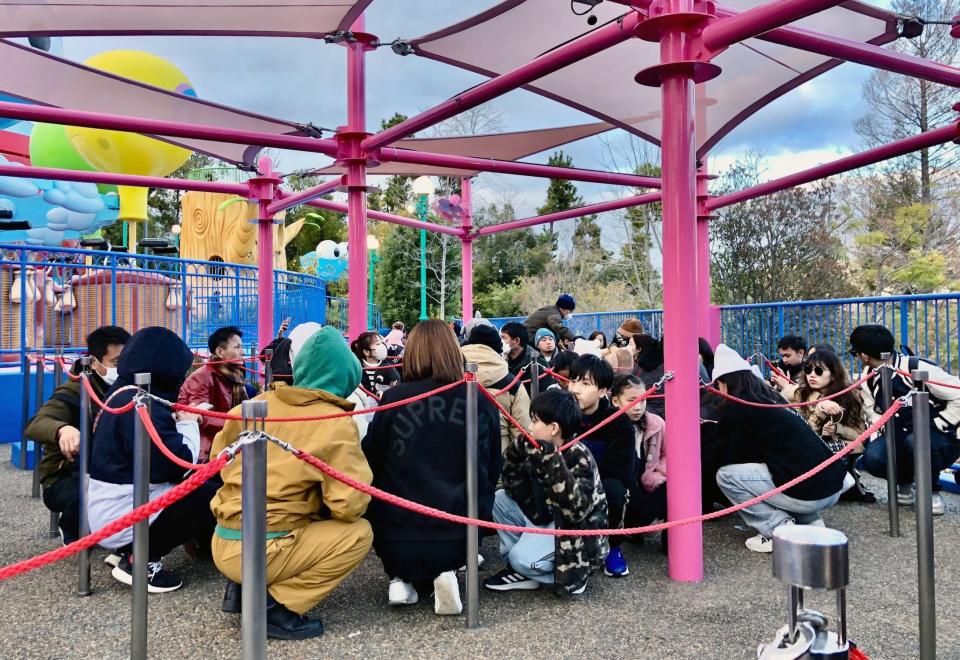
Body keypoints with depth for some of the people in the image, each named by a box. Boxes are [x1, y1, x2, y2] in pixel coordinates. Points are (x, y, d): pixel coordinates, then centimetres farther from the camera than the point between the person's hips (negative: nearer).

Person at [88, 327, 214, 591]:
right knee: (213, 497, -12)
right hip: (124, 517, -10)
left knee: (198, 487, 13)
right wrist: (188, 424, -9)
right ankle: (141, 559, -6)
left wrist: (178, 421, 3)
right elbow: (179, 463, -25)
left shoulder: (123, 393, 8)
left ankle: (132, 550, 9)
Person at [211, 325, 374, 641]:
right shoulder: (336, 425, -12)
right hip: (259, 553, -7)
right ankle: (275, 605, -3)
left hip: (222, 544, 7)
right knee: (359, 533, 1)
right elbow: (349, 506, -16)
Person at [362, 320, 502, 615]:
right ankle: (443, 574, 4)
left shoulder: (394, 399, -8)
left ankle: (401, 578, 10)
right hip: (461, 538, 0)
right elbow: (492, 472, 9)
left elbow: (370, 465, 2)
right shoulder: (481, 403, -2)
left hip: (399, 542, 0)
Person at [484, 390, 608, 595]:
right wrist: (515, 453, -14)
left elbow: (575, 510, -35)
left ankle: (573, 573, 1)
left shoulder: (578, 457, -24)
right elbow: (516, 490, 0)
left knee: (523, 558, -25)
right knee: (500, 498, 0)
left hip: (578, 535, -8)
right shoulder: (540, 450, -3)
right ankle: (520, 569, 2)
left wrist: (553, 463, -41)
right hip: (549, 520, 8)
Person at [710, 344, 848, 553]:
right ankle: (810, 522, 16)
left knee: (725, 475, 0)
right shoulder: (772, 398, 19)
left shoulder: (736, 409, -5)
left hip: (807, 493, -9)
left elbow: (728, 459, 5)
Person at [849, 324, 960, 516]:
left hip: (941, 440, -5)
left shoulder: (918, 369, -21)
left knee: (916, 441, -40)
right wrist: (879, 439, -15)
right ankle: (905, 484, 7)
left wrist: (935, 426, -19)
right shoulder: (868, 379, -1)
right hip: (901, 439, 5)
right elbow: (875, 416, 2)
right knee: (872, 457, -27)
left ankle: (932, 491, -10)